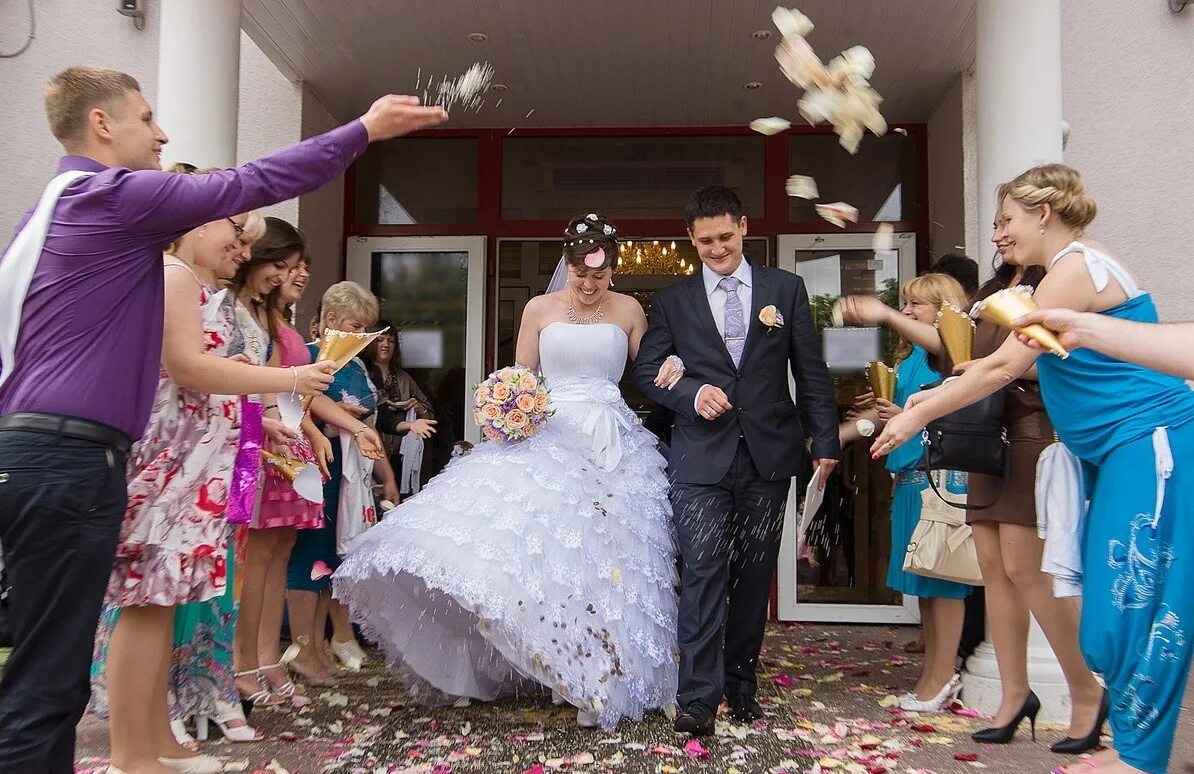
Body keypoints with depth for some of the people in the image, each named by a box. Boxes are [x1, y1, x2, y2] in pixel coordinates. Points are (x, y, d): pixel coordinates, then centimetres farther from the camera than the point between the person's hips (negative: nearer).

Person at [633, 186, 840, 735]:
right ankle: (698, 696, -4)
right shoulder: (672, 301, 9)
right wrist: (692, 392, -11)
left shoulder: (786, 288, 9)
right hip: (701, 456, -1)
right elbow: (646, 370, 7)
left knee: (754, 576, 9)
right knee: (704, 572, -9)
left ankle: (741, 684, 23)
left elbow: (811, 371, 7)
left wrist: (825, 441, 3)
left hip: (768, 453, 1)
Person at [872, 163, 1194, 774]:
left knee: (1139, 600, -5)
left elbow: (1004, 366, -16)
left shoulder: (1075, 268, -13)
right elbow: (1021, 363, 18)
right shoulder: (1079, 268, 18)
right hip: (1120, 454, 10)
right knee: (1117, 598, 10)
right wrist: (934, 397, 14)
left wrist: (918, 416, -9)